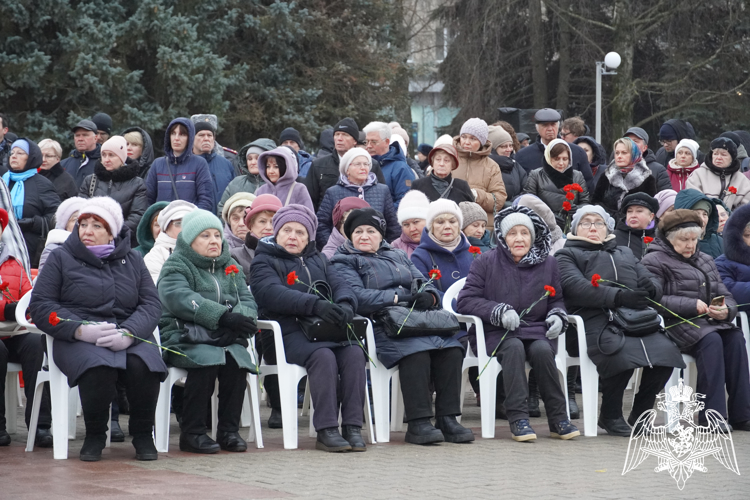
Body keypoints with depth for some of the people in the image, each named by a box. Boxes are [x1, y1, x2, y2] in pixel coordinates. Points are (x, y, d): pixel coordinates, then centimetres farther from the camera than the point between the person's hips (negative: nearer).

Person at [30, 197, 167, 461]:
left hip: (130, 336, 2)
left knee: (144, 366, -32)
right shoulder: (60, 258, 11)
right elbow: (40, 305, 2)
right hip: (77, 339, -2)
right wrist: (81, 330, -14)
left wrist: (128, 333, -15)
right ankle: (94, 435, -11)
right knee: (99, 367, -36)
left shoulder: (132, 260, 19)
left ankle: (143, 434, -8)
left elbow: (151, 304, 8)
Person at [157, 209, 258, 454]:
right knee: (207, 360, -34)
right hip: (184, 338, -4)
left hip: (225, 339, 4)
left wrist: (240, 318, -15)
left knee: (237, 360, -28)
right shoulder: (175, 267, 4)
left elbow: (248, 301, 11)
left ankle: (229, 430, -19)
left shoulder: (229, 267, 23)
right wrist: (224, 316, -27)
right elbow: (182, 300, -17)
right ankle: (192, 433, -25)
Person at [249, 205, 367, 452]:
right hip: (289, 334, -5)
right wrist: (315, 305, -28)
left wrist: (345, 304, -16)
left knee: (354, 353, -24)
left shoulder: (317, 260, 27)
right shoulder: (264, 262, 8)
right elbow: (273, 294, -13)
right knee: (323, 356, -33)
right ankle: (326, 430, -33)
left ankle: (352, 427, -26)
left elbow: (340, 283, 10)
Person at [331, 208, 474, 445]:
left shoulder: (399, 257, 32)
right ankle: (418, 423, -34)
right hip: (379, 324, -6)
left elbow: (424, 283, 23)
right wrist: (399, 297, -12)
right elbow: (356, 297, -6)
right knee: (415, 351, -36)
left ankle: (447, 419, -24)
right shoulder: (343, 263, 12)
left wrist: (428, 297, -3)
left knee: (451, 349, -24)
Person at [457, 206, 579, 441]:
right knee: (514, 347, -36)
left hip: (536, 330, 2)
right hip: (496, 333, -2)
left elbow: (557, 300, 23)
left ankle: (558, 418, -26)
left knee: (542, 350, -32)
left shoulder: (548, 264, 12)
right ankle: (518, 418, -37)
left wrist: (557, 316, -2)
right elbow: (465, 301, -2)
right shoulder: (486, 262, 4)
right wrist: (500, 312, -16)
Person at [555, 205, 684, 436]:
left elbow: (653, 281, 23)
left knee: (666, 351, -26)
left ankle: (640, 414, -7)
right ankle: (610, 416, -12)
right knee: (622, 355, -36)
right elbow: (576, 287, -4)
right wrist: (620, 297, -17)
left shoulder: (625, 254, 35)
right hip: (596, 321, -5)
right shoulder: (567, 255, 17)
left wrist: (650, 287, -5)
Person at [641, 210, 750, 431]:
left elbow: (726, 296, 19)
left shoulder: (705, 261, 24)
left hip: (710, 322, 6)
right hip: (675, 323, -6)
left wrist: (726, 310, -6)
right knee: (711, 340, -33)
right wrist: (692, 305, -18)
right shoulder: (654, 261, 2)